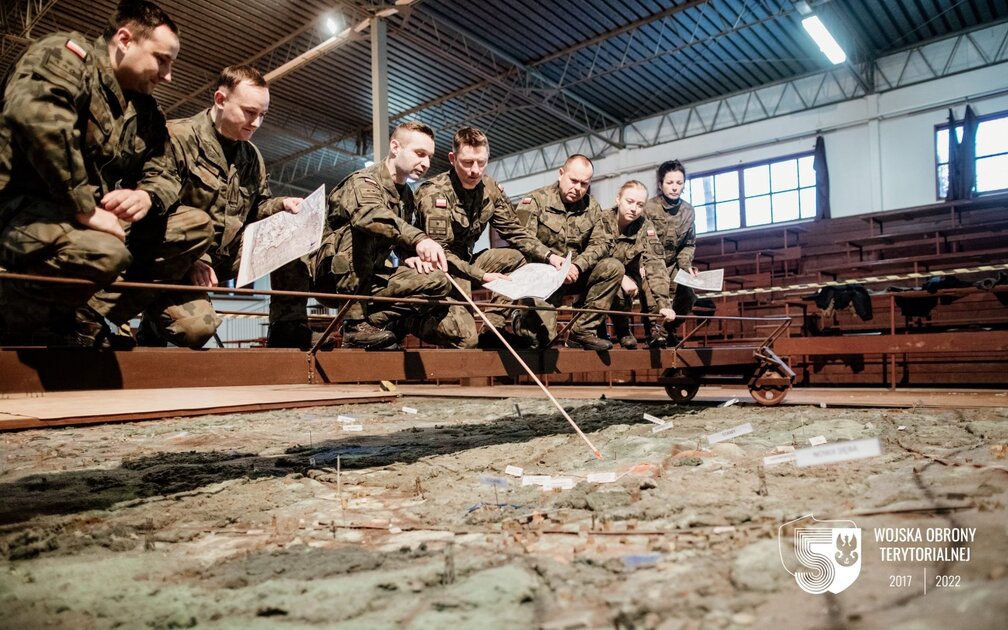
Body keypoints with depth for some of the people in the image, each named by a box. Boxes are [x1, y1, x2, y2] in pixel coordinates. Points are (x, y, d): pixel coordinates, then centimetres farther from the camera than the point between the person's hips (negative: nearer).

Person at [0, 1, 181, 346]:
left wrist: (147, 196, -10)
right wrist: (84, 208, -24)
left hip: (77, 220, 8)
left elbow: (160, 175, 15)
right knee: (103, 253, -35)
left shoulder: (146, 112, 17)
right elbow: (36, 115, -22)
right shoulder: (68, 54, -4)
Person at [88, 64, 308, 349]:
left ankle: (290, 338, -7)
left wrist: (281, 205, -4)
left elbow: (257, 207, 20)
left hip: (226, 254, 8)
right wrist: (190, 259, -27)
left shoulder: (252, 156, 14)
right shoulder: (179, 136, -10)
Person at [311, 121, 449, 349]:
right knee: (361, 228, -34)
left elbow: (402, 242, 19)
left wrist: (410, 257, -7)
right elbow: (369, 215, -37)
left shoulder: (407, 195, 12)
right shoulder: (363, 181, -13)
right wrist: (418, 239, -53)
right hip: (335, 277, -6)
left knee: (438, 282, -12)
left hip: (371, 279, 6)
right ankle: (356, 323, -29)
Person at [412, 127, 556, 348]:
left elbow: (514, 230, 4)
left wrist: (548, 256, -10)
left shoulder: (490, 188, 0)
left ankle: (494, 328, -4)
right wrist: (482, 276, -29)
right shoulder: (434, 193, -20)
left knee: (516, 257, -8)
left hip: (466, 262, 7)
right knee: (465, 339, -21)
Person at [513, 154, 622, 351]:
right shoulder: (536, 200, -6)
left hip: (574, 275, 5)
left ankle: (583, 331, -11)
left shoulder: (592, 207, 8)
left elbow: (602, 242, -2)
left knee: (614, 267, -18)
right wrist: (550, 258, -31)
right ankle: (520, 319, 19)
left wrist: (578, 265, -20)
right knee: (542, 336, -21)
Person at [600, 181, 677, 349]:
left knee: (650, 269, -21)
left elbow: (655, 265, -20)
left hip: (628, 276, 5)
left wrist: (664, 303, -30)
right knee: (618, 290, -33)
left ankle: (654, 327, -5)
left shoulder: (645, 227, -10)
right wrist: (621, 278, -36)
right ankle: (622, 330, -3)